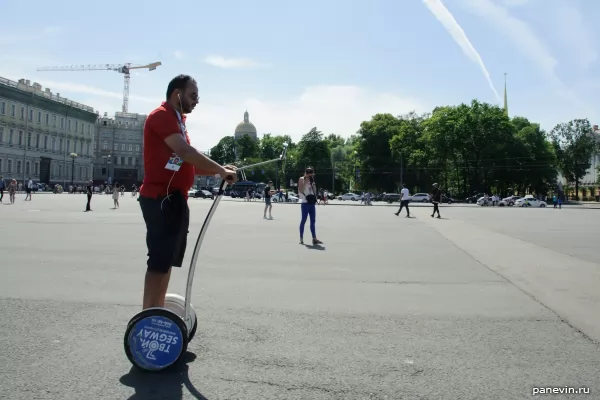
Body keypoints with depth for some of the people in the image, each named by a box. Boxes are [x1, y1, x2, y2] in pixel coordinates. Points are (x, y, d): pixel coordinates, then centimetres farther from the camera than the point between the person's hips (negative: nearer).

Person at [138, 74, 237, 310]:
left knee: (167, 261, 13)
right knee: (159, 261, -9)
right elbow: (185, 152, -23)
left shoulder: (177, 120, 22)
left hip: (175, 199, 10)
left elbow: (187, 163, 20)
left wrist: (218, 171, 7)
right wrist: (220, 170, -17)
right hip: (161, 198, -10)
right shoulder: (162, 115, -9)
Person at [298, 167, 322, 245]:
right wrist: (305, 182, -19)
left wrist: (313, 183, 5)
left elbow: (315, 191, 17)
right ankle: (301, 238, 1)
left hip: (312, 202, 7)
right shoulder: (302, 179, -4)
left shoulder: (311, 180, 17)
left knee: (313, 221, 6)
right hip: (305, 202, -7)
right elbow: (301, 190, -14)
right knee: (304, 220, -4)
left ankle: (314, 238, 8)